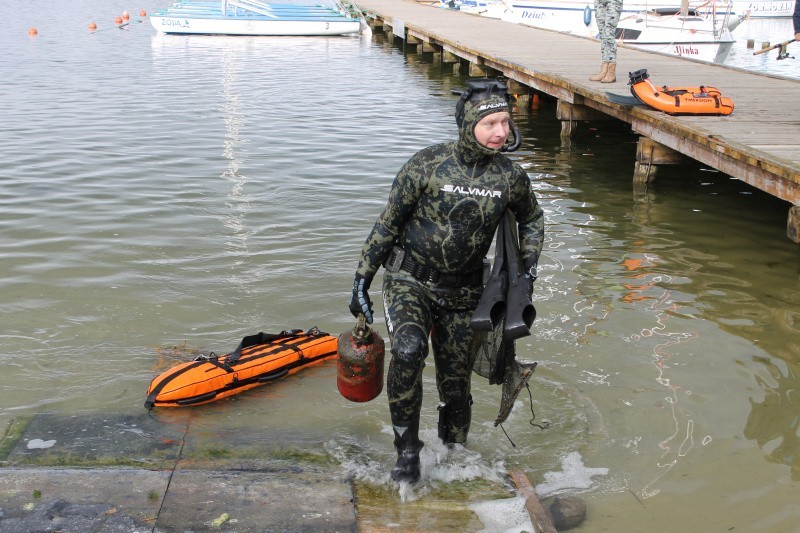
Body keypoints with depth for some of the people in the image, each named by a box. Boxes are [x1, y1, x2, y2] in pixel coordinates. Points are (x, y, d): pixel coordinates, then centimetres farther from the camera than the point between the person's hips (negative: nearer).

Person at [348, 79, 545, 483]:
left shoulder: (510, 177, -4)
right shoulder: (427, 164, -13)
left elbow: (532, 219, 18)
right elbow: (388, 223, -5)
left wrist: (528, 267, 5)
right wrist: (362, 279, -4)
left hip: (462, 293, 3)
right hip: (409, 280, -3)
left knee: (456, 386, 8)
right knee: (408, 351, -31)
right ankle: (407, 451, -15)